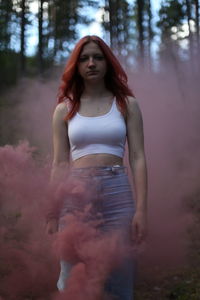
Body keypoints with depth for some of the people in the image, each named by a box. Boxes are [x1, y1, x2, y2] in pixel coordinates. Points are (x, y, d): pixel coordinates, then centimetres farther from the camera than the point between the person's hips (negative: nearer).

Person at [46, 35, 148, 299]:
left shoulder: (127, 104, 7)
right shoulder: (64, 109, 9)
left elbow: (137, 158, 1)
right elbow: (60, 163, 8)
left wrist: (141, 209, -8)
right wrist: (53, 213, 3)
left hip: (118, 192, 0)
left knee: (119, 275, 5)